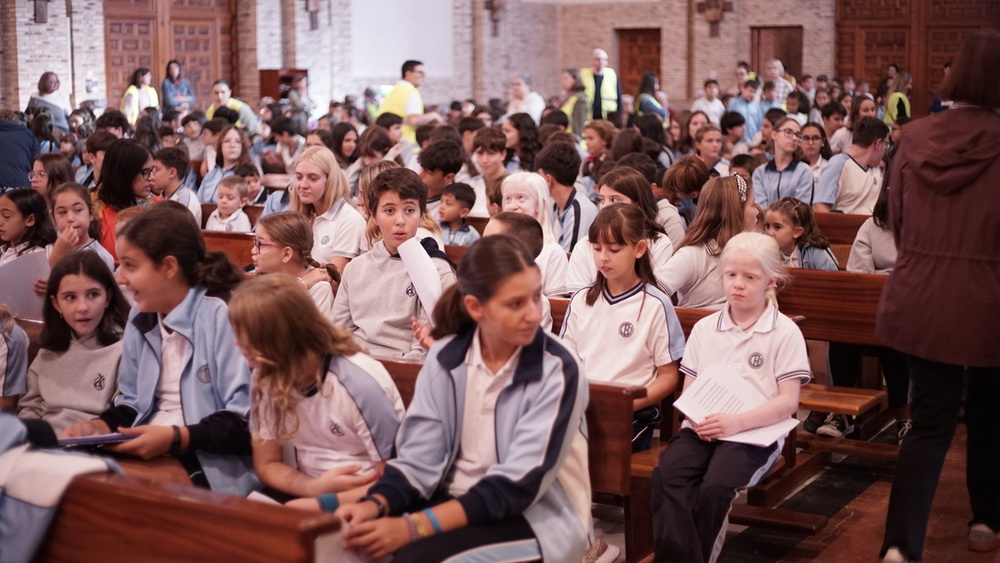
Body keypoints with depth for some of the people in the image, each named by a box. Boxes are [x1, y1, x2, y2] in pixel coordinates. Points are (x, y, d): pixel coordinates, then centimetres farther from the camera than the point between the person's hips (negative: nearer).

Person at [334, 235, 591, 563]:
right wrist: (376, 503, -26)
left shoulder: (557, 371, -15)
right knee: (353, 536, -19)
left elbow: (517, 484, -20)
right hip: (452, 505, 4)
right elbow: (419, 457, -4)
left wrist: (414, 526, -29)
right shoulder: (445, 357, -1)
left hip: (534, 519, -4)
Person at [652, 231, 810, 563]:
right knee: (666, 475, -27)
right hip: (701, 427, 4)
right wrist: (697, 416, -9)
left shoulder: (785, 333, 2)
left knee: (715, 486, -31)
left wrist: (738, 422, -19)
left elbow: (788, 401, -4)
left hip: (754, 432, -3)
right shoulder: (704, 328, 15)